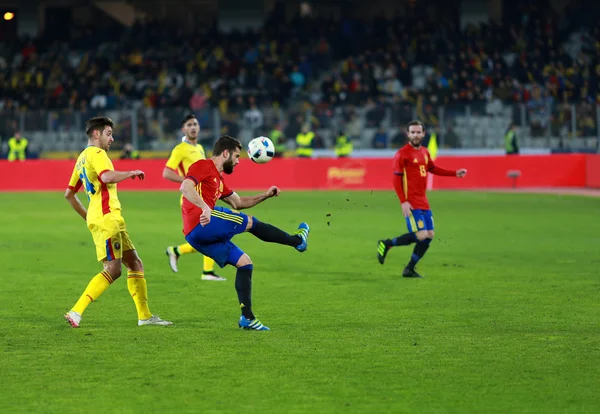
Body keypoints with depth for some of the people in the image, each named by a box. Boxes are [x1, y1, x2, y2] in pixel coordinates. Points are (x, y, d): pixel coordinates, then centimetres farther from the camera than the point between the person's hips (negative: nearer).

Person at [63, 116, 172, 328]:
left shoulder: (82, 158, 21)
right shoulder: (96, 153, -8)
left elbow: (69, 194, 25)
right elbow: (107, 176, -28)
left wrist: (87, 217, 28)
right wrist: (131, 173, -13)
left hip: (111, 219, 10)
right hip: (106, 218, -10)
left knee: (135, 264, 10)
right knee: (113, 269, -14)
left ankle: (145, 316, 11)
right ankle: (76, 312, -17)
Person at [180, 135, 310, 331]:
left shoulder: (218, 179, 28)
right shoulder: (203, 166, -3)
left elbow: (238, 202, 37)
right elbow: (185, 187, -20)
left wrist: (265, 195, 27)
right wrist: (204, 207, -35)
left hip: (198, 237, 11)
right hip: (202, 224, -11)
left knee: (244, 262, 11)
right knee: (250, 222, 0)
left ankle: (247, 317, 7)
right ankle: (297, 240, 20)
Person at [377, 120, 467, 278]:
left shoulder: (424, 152, 12)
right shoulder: (402, 154, -10)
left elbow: (433, 169, 30)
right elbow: (396, 179, -12)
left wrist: (455, 173, 24)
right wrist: (403, 202, -20)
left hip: (423, 202, 8)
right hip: (411, 202, -8)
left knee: (429, 236, 5)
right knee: (421, 235, -16)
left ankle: (409, 269, 15)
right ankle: (386, 244, 2)